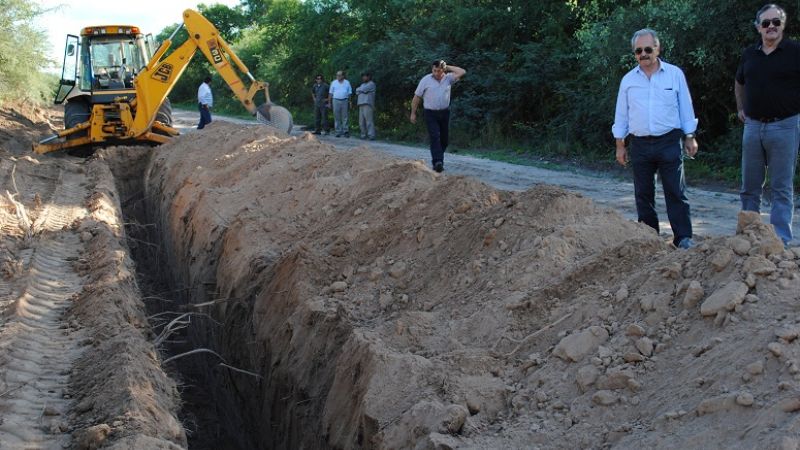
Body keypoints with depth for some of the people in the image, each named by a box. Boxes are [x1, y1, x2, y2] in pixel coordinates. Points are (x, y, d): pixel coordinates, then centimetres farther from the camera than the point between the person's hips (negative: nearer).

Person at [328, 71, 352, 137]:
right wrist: (329, 102, 2)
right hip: (336, 101, 0)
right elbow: (330, 93, 8)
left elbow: (349, 93, 9)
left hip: (345, 101, 0)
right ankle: (338, 132, 3)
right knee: (337, 117, -1)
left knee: (345, 117, -2)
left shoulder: (347, 83, 9)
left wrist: (349, 102, 2)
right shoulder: (334, 83, 9)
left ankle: (346, 131, 1)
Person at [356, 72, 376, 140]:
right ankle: (364, 135, 9)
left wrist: (359, 90, 7)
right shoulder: (363, 84, 26)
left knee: (369, 121, -14)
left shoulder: (371, 84, -1)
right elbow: (357, 91, 14)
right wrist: (361, 90, -3)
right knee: (362, 121, 4)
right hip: (361, 104, 8)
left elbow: (363, 89, -12)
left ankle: (371, 136, -18)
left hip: (368, 104, -8)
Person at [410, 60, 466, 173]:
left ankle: (437, 159, 27)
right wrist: (413, 113, 1)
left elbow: (462, 72, -6)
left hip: (445, 113, 3)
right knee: (435, 137, -15)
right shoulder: (426, 80, -4)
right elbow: (417, 97, 1)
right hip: (430, 113, -3)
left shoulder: (448, 78, 3)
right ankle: (438, 162, -23)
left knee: (445, 139, 8)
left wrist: (447, 67, -4)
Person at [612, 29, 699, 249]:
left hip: (669, 142, -2)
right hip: (640, 145, 3)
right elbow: (621, 115, 11)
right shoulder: (628, 80, 6)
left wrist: (690, 137, 3)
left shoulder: (675, 74, 2)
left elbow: (685, 107, 6)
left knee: (676, 192, -4)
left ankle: (683, 238, -3)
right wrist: (620, 145, 9)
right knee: (643, 195, 7)